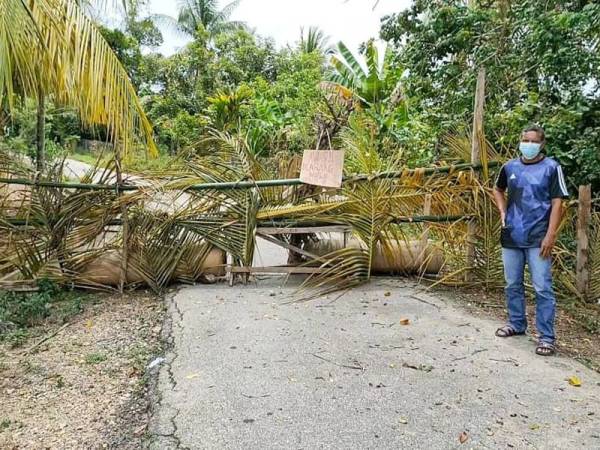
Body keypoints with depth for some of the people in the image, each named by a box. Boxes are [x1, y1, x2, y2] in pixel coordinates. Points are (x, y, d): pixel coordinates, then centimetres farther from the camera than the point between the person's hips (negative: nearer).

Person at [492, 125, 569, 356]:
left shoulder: (551, 167, -4)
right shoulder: (510, 167, 8)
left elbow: (557, 203, -7)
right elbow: (498, 190, 25)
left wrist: (550, 235, -14)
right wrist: (503, 212, 8)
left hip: (537, 239, -4)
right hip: (511, 237, 5)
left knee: (542, 288, -2)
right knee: (512, 285, 14)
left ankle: (546, 336, 7)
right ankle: (516, 324, 31)